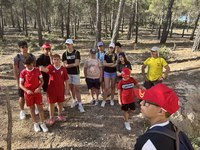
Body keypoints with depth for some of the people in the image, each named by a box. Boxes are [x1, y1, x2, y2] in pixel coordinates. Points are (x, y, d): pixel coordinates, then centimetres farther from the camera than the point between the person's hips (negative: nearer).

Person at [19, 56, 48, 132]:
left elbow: (42, 81, 1)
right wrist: (27, 90, -20)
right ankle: (35, 123, 26)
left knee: (40, 108, 3)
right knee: (32, 108, 11)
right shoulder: (23, 72, -7)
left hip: (37, 92, 0)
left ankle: (42, 123, 17)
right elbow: (20, 84, -4)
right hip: (28, 93, 0)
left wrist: (39, 88, -16)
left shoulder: (37, 70, -5)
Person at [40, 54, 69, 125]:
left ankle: (60, 115, 36)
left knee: (60, 103, 15)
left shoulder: (63, 69, -3)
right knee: (51, 103, 9)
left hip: (61, 89, 2)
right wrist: (42, 68, -54)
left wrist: (67, 88, 1)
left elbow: (66, 80, 1)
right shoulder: (51, 67, -7)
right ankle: (51, 117, 26)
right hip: (52, 89, -2)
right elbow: (46, 69, -31)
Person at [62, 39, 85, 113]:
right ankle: (74, 100, 30)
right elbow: (64, 65, -5)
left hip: (76, 73, -3)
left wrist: (68, 65, -10)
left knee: (77, 89, -4)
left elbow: (77, 63, -15)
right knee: (71, 88, 12)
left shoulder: (77, 52, -4)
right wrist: (73, 64, -14)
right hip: (68, 73, 3)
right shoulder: (64, 54, 5)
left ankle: (80, 104, -1)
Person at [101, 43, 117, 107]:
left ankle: (112, 100, 24)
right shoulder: (106, 55, 1)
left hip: (113, 72, 1)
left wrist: (108, 64, -13)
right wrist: (112, 63, -10)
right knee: (106, 87, -3)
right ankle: (104, 100, 9)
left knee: (113, 87, 9)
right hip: (107, 72, -1)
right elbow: (104, 64, -9)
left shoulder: (115, 55, 1)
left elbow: (117, 64, -8)